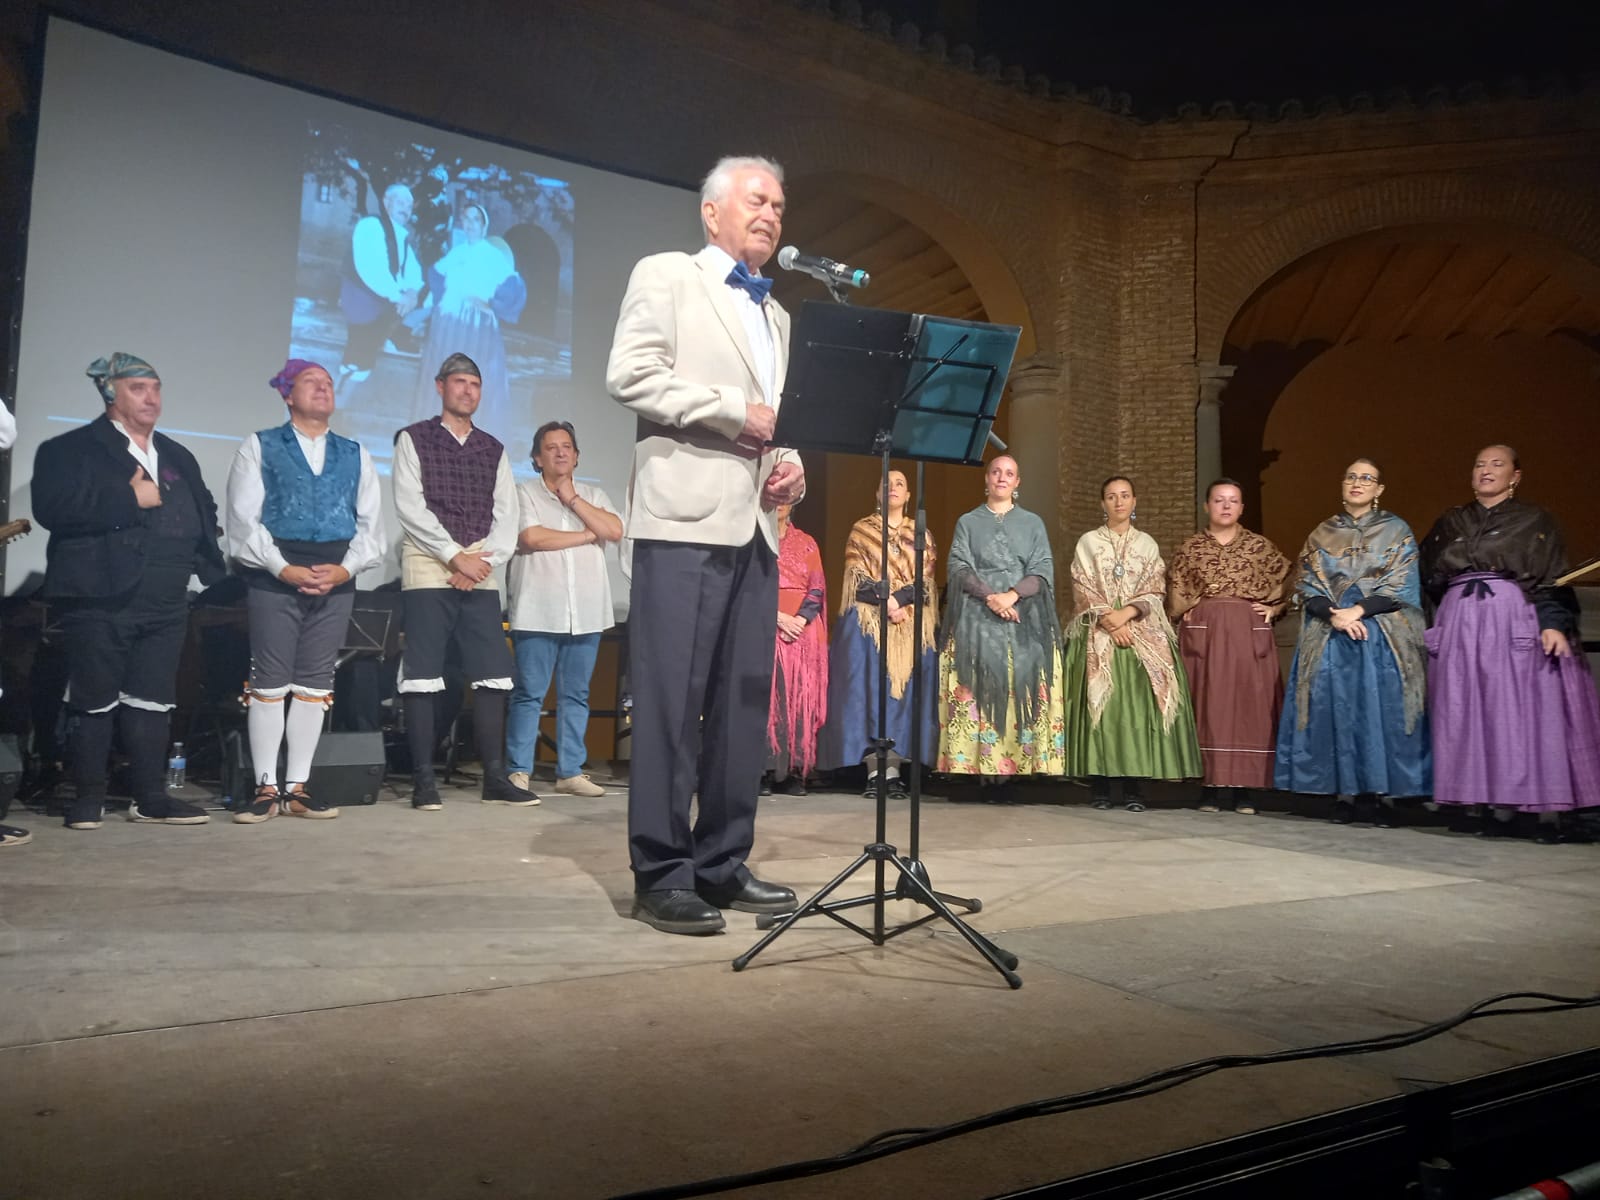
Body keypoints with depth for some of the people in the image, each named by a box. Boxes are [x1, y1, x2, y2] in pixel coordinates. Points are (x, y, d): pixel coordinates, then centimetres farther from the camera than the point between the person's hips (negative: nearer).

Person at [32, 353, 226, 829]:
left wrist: (209, 567, 0)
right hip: (99, 598, -5)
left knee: (152, 700, 7)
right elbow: (53, 507, -16)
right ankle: (89, 796, 16)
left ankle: (150, 797, 13)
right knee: (95, 699, 3)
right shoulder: (70, 448, 0)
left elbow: (204, 516, 18)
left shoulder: (177, 457, 18)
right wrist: (129, 499, -15)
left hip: (165, 602, 5)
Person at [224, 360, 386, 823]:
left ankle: (298, 787, 12)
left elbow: (371, 521, 8)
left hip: (337, 578, 3)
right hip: (274, 576, -3)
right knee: (269, 682, -1)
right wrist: (285, 568, -13)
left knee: (315, 684, 5)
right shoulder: (259, 447, 6)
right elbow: (244, 518, -3)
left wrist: (346, 568, -7)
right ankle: (267, 788, 6)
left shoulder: (355, 454, 15)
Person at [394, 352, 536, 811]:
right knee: (423, 674, -6)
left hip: (481, 573, 4)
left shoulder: (494, 449, 16)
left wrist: (483, 560, -7)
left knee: (493, 674, -2)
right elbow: (409, 507, -5)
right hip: (428, 568, -3)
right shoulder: (414, 439, 6)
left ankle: (495, 777, 3)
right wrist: (456, 557, -12)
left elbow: (506, 516, 9)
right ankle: (424, 780, -1)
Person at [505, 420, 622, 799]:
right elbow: (531, 538, -11)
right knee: (529, 693, -3)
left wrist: (573, 500, -1)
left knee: (576, 694, 6)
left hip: (585, 613, 4)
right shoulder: (524, 493, 5)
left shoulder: (593, 494, 17)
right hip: (538, 611, -4)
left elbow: (615, 531, 2)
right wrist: (587, 535, -3)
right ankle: (519, 771, 3)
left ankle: (570, 772, 11)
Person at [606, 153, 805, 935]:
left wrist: (791, 465, 6)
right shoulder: (666, 277, 5)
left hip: (755, 525, 7)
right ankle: (661, 875, 2)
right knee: (671, 702, -6)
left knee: (745, 704, 6)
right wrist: (736, 409, -12)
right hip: (685, 517, -7)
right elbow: (629, 375, -9)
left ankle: (723, 865, 14)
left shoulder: (776, 315, 26)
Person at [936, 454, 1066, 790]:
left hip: (1023, 617, 1)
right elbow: (959, 568, 0)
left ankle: (1015, 765, -6)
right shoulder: (967, 522, 12)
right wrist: (989, 596, -15)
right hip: (977, 618, 0)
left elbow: (1043, 571, 3)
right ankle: (981, 766, -8)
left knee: (1021, 689, -6)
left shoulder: (1033, 523, 14)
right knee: (978, 690, -7)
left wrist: (1012, 595, -14)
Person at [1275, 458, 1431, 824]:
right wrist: (1334, 615, -13)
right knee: (1338, 711, -2)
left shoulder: (1397, 531, 6)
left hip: (1383, 637, -1)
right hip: (1331, 637, 2)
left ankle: (1383, 793, 1)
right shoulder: (1321, 535, 11)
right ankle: (1345, 792, 3)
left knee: (1382, 711, -5)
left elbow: (1400, 588, -3)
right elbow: (1308, 588, 5)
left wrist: (1357, 611, -14)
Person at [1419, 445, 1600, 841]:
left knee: (1529, 711, -6)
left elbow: (1553, 579, -3)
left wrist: (1555, 623, -16)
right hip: (1462, 627, 3)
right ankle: (1501, 805, 3)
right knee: (1478, 715, -1)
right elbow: (1427, 578, 19)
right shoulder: (1449, 523, 17)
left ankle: (1547, 808, -3)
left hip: (1518, 622, -3)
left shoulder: (1535, 520, 7)